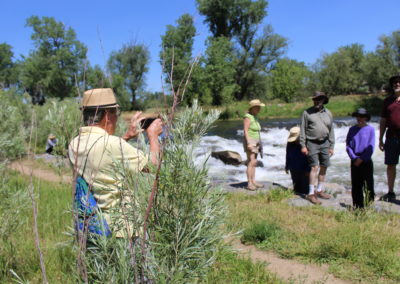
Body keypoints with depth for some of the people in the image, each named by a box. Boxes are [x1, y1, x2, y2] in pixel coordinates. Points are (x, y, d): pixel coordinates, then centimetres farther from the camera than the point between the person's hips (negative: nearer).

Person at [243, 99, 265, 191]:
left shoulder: (254, 117, 14)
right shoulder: (247, 117, -13)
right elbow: (245, 131, -18)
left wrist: (258, 144, 20)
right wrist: (249, 143, -25)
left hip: (255, 142, 9)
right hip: (250, 142, -9)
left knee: (254, 162, 9)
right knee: (251, 162, -13)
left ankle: (253, 182, 14)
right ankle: (249, 184, -12)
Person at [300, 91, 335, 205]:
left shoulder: (328, 113, 9)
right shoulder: (307, 113, -1)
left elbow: (331, 131, 13)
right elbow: (302, 130, -2)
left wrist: (331, 146, 9)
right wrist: (303, 145, -8)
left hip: (325, 143, 5)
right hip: (312, 143, -5)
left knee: (324, 167, 8)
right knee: (314, 167, -11)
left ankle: (319, 190, 22)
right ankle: (311, 194, -8)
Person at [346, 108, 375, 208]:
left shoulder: (370, 129, -2)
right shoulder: (352, 129, 6)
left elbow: (371, 147, -5)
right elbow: (348, 146, 3)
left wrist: (362, 159, -12)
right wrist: (354, 158, -9)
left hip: (366, 161, -3)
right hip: (354, 162, 3)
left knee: (368, 184, 1)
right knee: (356, 185, 7)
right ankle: (357, 206, 16)